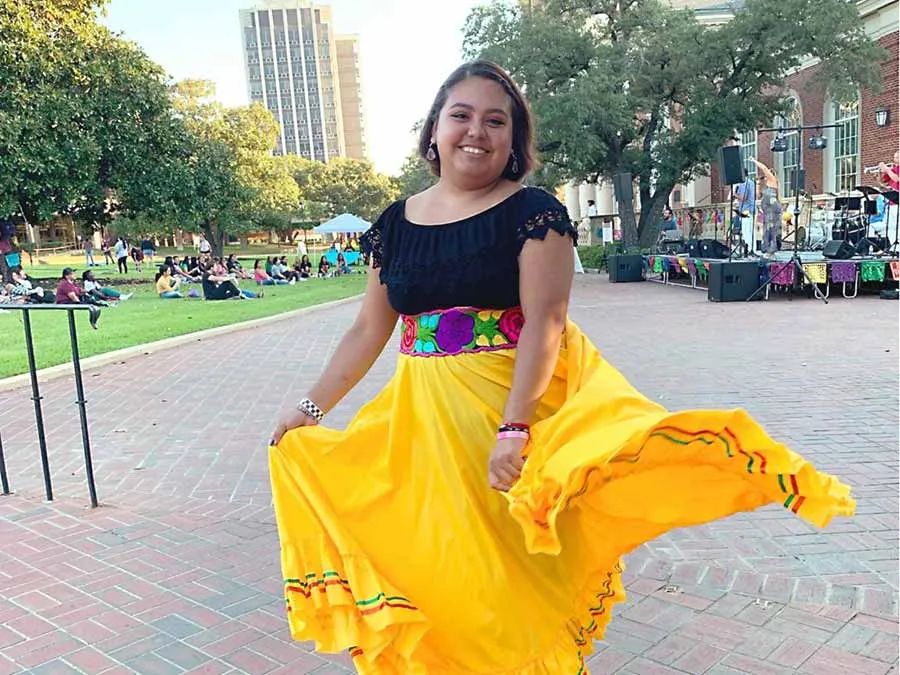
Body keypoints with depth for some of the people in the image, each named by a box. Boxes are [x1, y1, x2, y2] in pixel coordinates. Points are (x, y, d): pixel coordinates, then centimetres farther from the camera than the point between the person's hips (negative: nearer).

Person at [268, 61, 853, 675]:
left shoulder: (534, 211, -6)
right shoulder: (395, 224, 7)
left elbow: (544, 324, -15)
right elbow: (369, 332, 10)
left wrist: (513, 427, -24)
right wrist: (312, 408, 7)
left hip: (517, 397, -4)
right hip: (425, 419, 4)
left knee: (514, 569, 5)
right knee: (438, 563, 13)